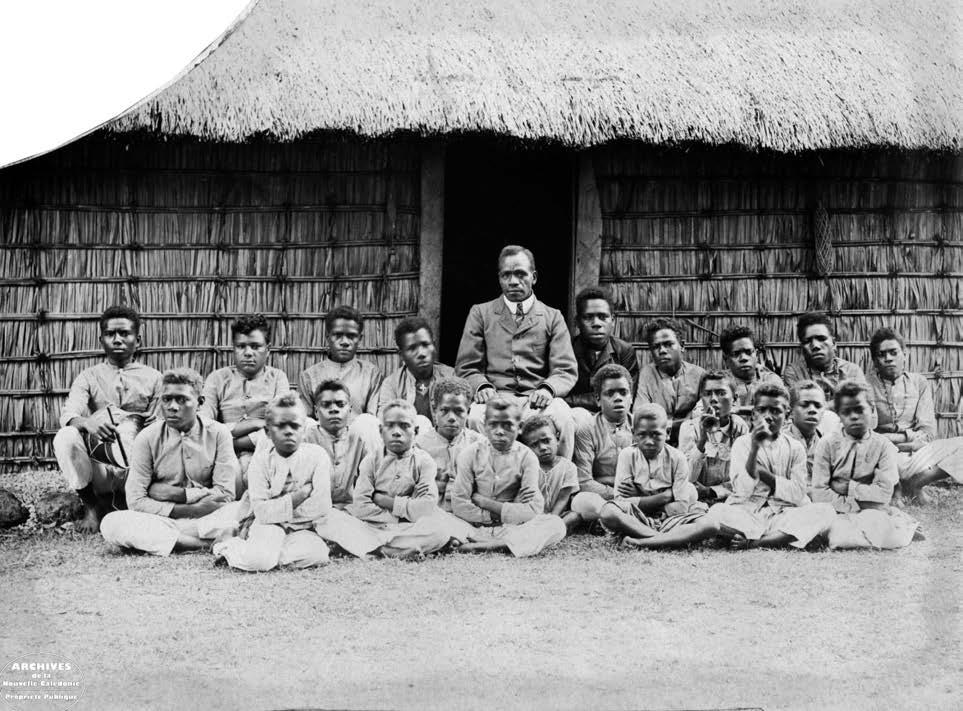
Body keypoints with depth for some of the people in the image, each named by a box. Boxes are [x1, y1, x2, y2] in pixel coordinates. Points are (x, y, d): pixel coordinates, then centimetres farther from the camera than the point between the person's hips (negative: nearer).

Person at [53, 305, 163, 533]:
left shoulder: (152, 378, 11)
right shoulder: (89, 377, 12)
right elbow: (68, 414, -5)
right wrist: (88, 423, -30)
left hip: (132, 463, -1)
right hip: (96, 456, 1)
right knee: (66, 437, -29)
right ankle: (91, 506, -12)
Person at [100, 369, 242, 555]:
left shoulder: (218, 434, 0)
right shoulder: (147, 438, 0)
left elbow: (225, 494, -4)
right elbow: (136, 500, -7)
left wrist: (175, 494, -10)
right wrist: (192, 510, -15)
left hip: (208, 519, -1)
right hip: (161, 520, 1)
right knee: (111, 523, -28)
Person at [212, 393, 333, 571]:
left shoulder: (317, 455, -7)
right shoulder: (261, 459, -7)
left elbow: (321, 507, -15)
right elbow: (261, 511, -15)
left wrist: (276, 510, -11)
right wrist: (300, 495, -17)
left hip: (302, 529, 3)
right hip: (269, 527, -3)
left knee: (317, 554, -30)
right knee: (259, 560, -34)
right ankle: (230, 547, 1)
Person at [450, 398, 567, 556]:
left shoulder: (526, 457, -1)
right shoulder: (470, 454, 0)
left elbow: (533, 510, -11)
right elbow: (459, 505, -8)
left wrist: (483, 501, -9)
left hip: (512, 527, 1)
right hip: (475, 526, -1)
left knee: (557, 524, -26)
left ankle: (488, 545, -31)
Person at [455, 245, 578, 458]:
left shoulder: (552, 317, 19)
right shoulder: (480, 314, 18)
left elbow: (566, 370, 9)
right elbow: (466, 367, 12)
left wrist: (547, 389, -14)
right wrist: (482, 386, -11)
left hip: (537, 400, 0)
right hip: (495, 397, 0)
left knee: (562, 419, -34)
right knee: (474, 418, -35)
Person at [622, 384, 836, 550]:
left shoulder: (794, 448, 10)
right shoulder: (742, 443, 7)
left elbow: (797, 495, -1)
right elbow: (742, 490, -7)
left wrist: (761, 472, -6)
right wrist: (755, 449, -16)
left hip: (782, 517, 2)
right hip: (746, 514, -2)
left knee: (825, 511, -26)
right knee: (717, 514, -33)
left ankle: (756, 542, -36)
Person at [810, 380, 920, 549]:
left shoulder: (883, 446, 2)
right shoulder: (827, 444, 0)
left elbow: (884, 494, -6)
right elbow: (819, 493, -7)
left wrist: (848, 487, -9)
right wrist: (858, 505, -12)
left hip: (872, 514, 1)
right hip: (838, 514, 0)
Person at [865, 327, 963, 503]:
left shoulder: (919, 383, 10)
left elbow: (928, 432, 2)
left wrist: (892, 437, -12)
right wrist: (910, 436, -13)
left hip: (915, 455, 4)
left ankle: (912, 484, -14)